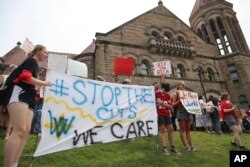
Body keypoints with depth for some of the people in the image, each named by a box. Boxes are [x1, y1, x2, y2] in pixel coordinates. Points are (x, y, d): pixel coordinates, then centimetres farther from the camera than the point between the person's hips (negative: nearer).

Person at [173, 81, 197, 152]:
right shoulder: (176, 94, 2)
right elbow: (173, 104, -4)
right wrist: (179, 101, -16)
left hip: (188, 111, 6)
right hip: (181, 112, -5)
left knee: (188, 130, 9)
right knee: (182, 130, -3)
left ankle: (191, 146, 13)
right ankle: (186, 146, 1)